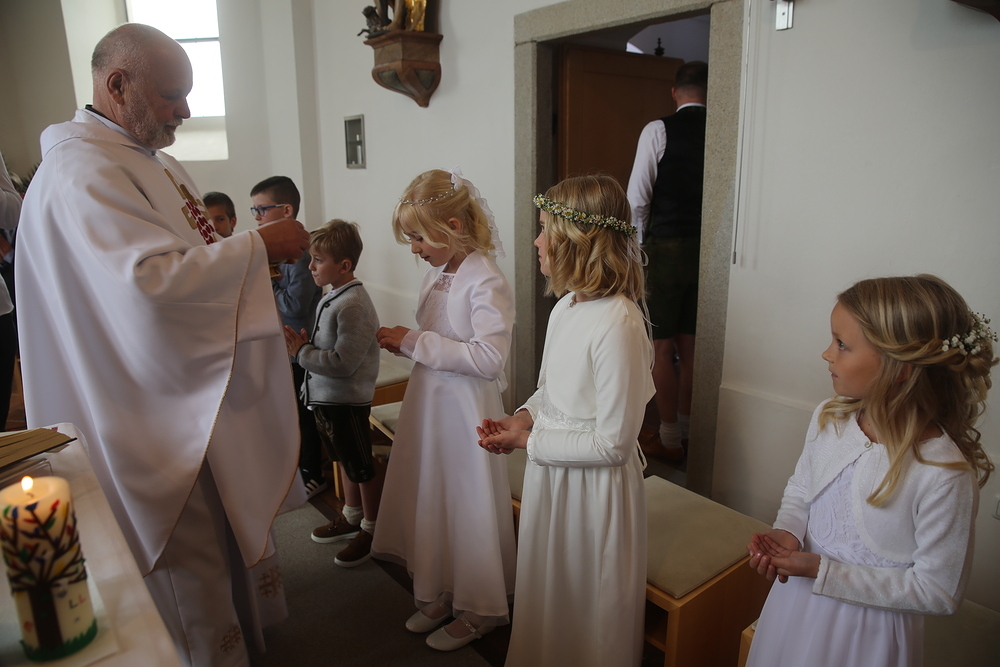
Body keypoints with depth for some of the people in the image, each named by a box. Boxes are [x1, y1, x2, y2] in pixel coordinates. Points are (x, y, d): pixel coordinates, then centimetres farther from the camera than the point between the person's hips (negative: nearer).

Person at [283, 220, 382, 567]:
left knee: (362, 469, 7)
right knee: (346, 462, 24)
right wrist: (304, 344, -3)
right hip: (326, 397, 10)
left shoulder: (354, 304, -23)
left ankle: (371, 530, 24)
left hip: (347, 401, -10)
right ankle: (352, 517, 42)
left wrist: (302, 352, -19)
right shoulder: (331, 298, 7)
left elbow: (343, 362, -27)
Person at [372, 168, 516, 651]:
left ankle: (479, 610, 30)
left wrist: (417, 343, -23)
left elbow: (489, 357, -27)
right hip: (428, 403, 9)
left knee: (467, 508, 7)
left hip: (465, 410, -8)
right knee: (429, 500, 18)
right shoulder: (434, 276, 7)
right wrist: (404, 344, -2)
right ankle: (440, 596, 40)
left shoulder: (486, 283, -19)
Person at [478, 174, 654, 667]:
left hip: (595, 488, -8)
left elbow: (613, 444, -25)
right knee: (545, 598, 27)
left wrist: (529, 442, -18)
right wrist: (524, 418, -4)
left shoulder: (618, 323, -27)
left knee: (587, 617, 17)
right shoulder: (565, 306, 0)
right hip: (548, 474, 8)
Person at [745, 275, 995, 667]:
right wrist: (786, 533, -14)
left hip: (867, 633, -5)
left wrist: (823, 571, -23)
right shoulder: (828, 418, -10)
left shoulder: (945, 476, -27)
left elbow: (939, 591, -18)